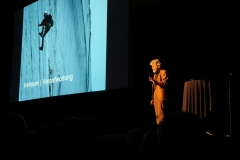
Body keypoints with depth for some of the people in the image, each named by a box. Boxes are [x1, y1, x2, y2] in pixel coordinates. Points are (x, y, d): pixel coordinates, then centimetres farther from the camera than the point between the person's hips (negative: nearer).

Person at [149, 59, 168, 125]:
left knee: (160, 115, -12)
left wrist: (155, 81, -27)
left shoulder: (163, 72, -1)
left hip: (161, 97, -8)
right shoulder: (155, 74, 23)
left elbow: (165, 83, -13)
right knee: (157, 115, 7)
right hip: (155, 97, 8)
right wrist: (152, 99, 18)